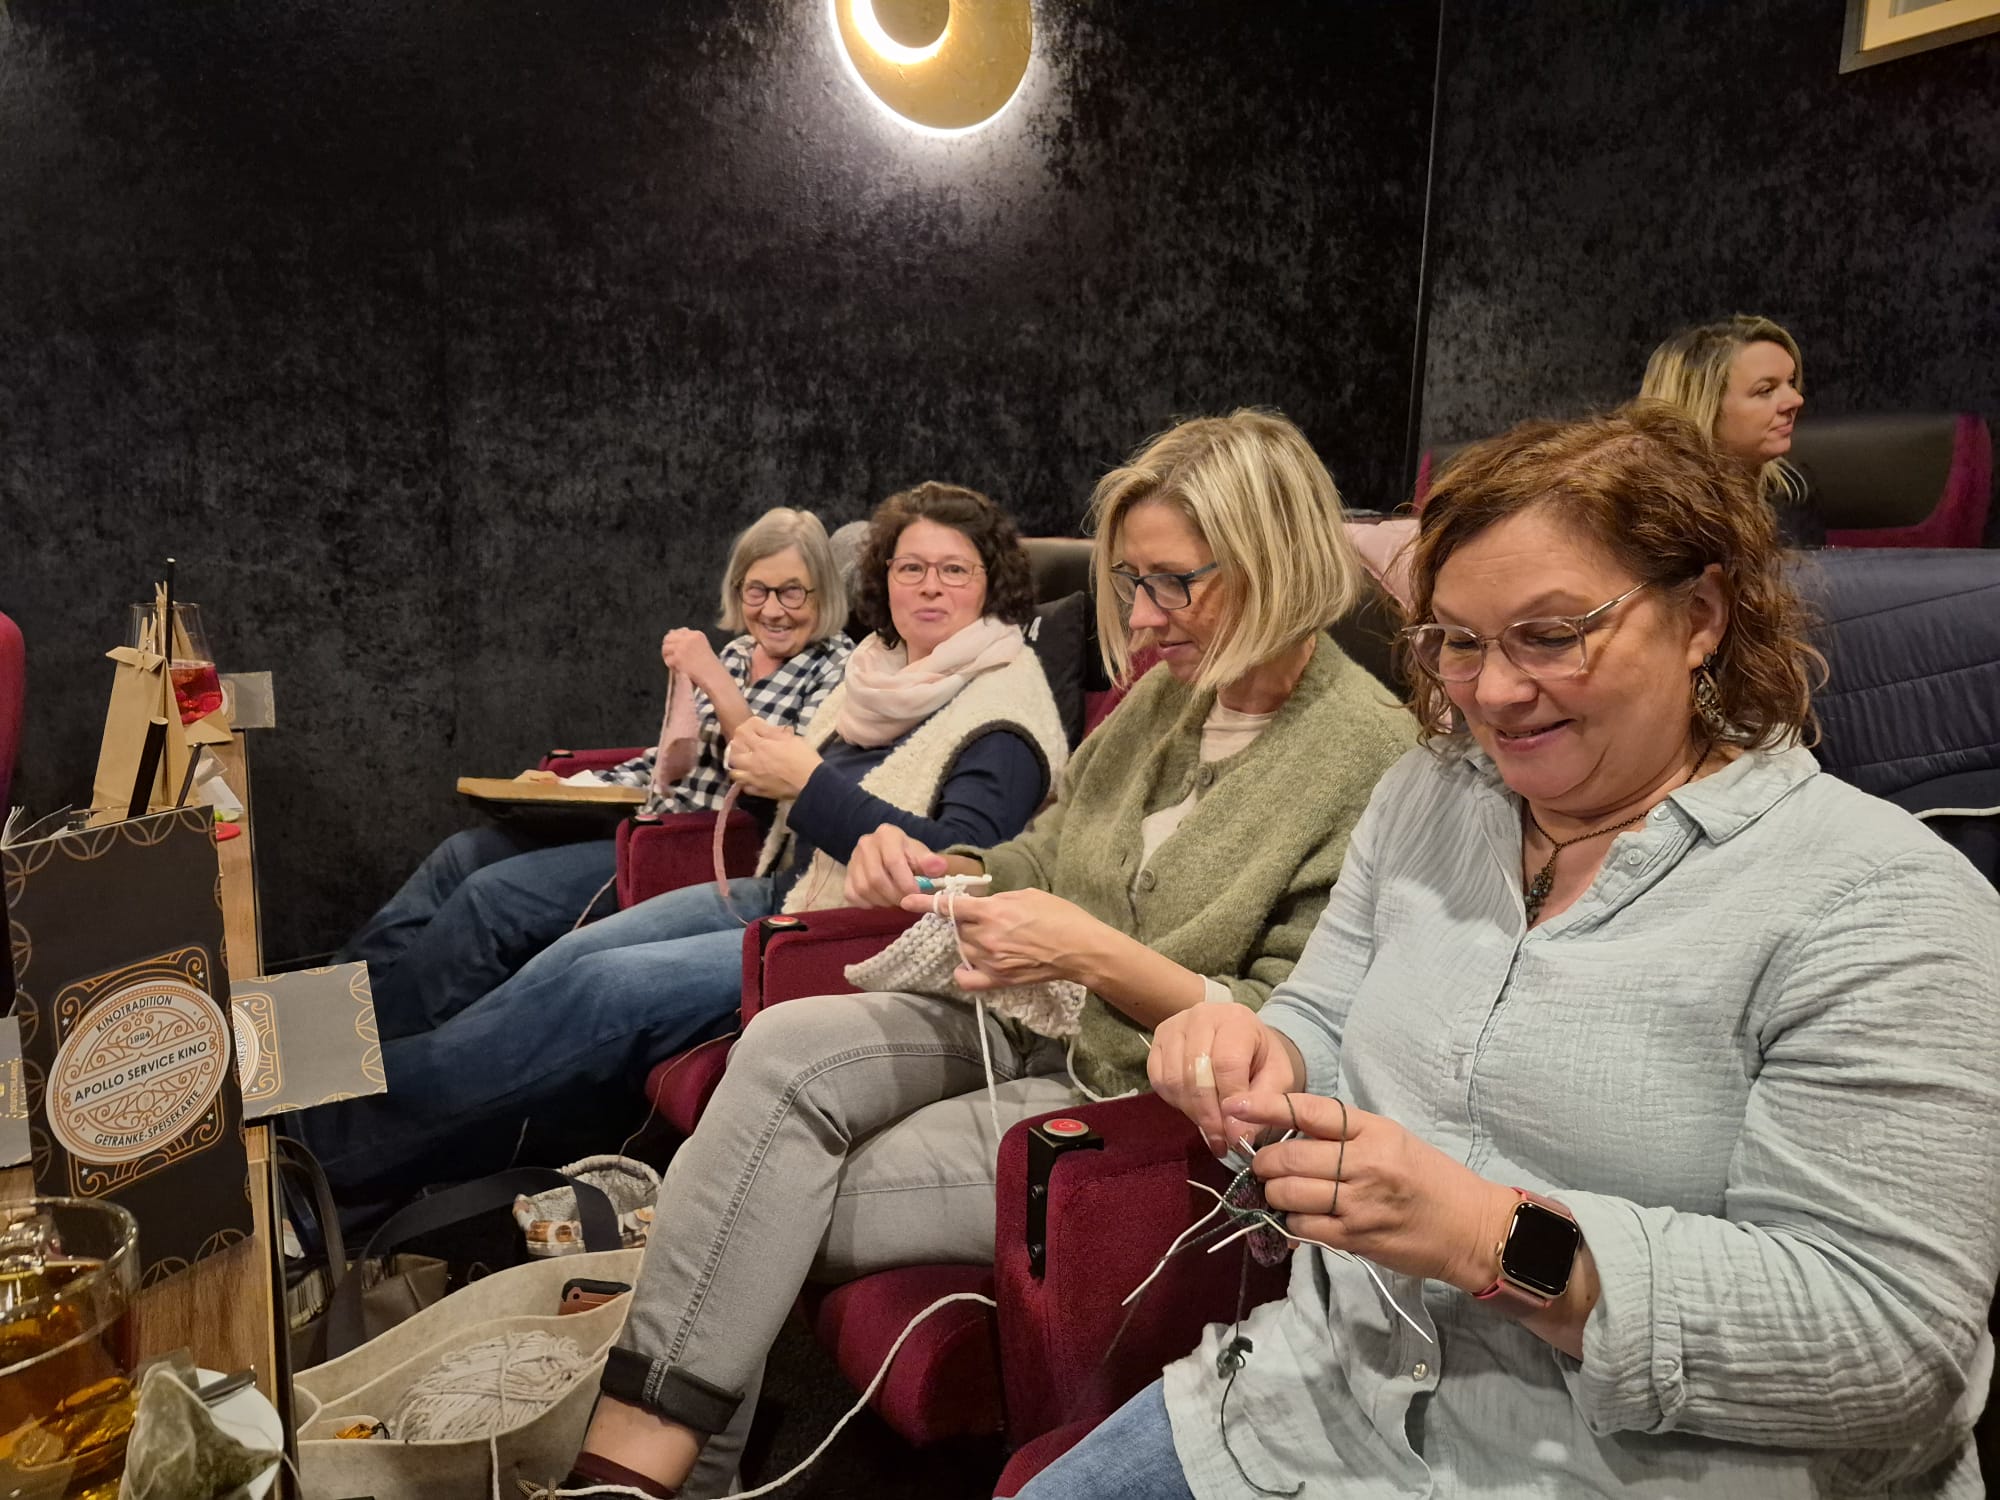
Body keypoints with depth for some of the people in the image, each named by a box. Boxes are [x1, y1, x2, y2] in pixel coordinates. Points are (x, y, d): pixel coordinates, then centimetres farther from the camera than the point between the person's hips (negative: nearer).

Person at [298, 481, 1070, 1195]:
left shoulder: (1006, 712, -12)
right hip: (777, 895, 8)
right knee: (577, 954, -9)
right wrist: (766, 761, -1)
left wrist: (809, 782, -22)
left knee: (606, 987, -18)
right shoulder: (880, 668, 12)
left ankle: (342, 1135, -6)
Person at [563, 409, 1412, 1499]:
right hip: (1026, 1030, 7)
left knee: (783, 1209, -17)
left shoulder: (1370, 756, -15)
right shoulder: (1165, 692, 8)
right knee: (782, 1050, -19)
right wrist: (943, 867, -5)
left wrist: (1098, 958, -26)